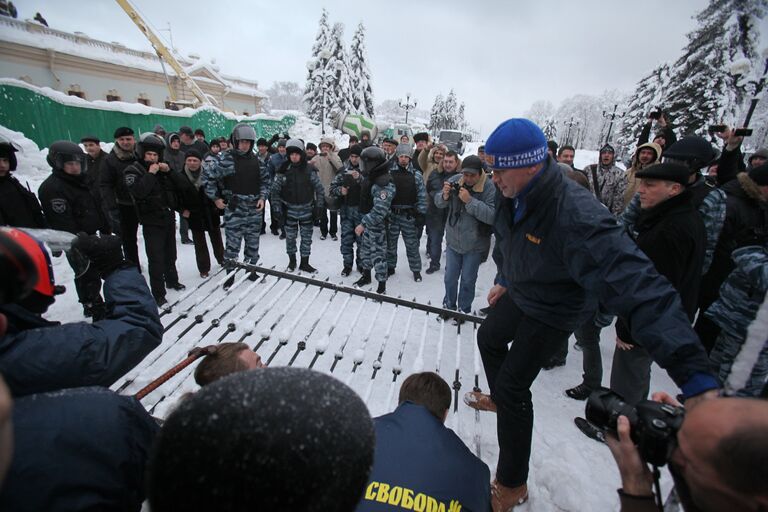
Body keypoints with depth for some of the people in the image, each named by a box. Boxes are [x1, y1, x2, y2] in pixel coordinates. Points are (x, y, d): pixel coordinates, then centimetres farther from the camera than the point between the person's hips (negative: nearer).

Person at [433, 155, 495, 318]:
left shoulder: (490, 187, -18)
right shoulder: (455, 181, -8)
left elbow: (492, 215, -27)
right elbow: (438, 203, 0)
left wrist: (470, 201, -32)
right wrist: (444, 196, -22)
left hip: (474, 244, -3)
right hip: (453, 240, 3)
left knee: (468, 280, 12)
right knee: (450, 277, 17)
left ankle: (464, 309, 34)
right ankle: (449, 305, 39)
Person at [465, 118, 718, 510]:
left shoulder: (576, 216, -41)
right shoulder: (514, 196, -14)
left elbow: (637, 285, -47)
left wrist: (698, 378, -52)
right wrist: (503, 281, 18)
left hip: (553, 311, -8)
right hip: (519, 294, 8)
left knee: (513, 387, -3)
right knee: (488, 337, 28)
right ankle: (497, 398, 59)